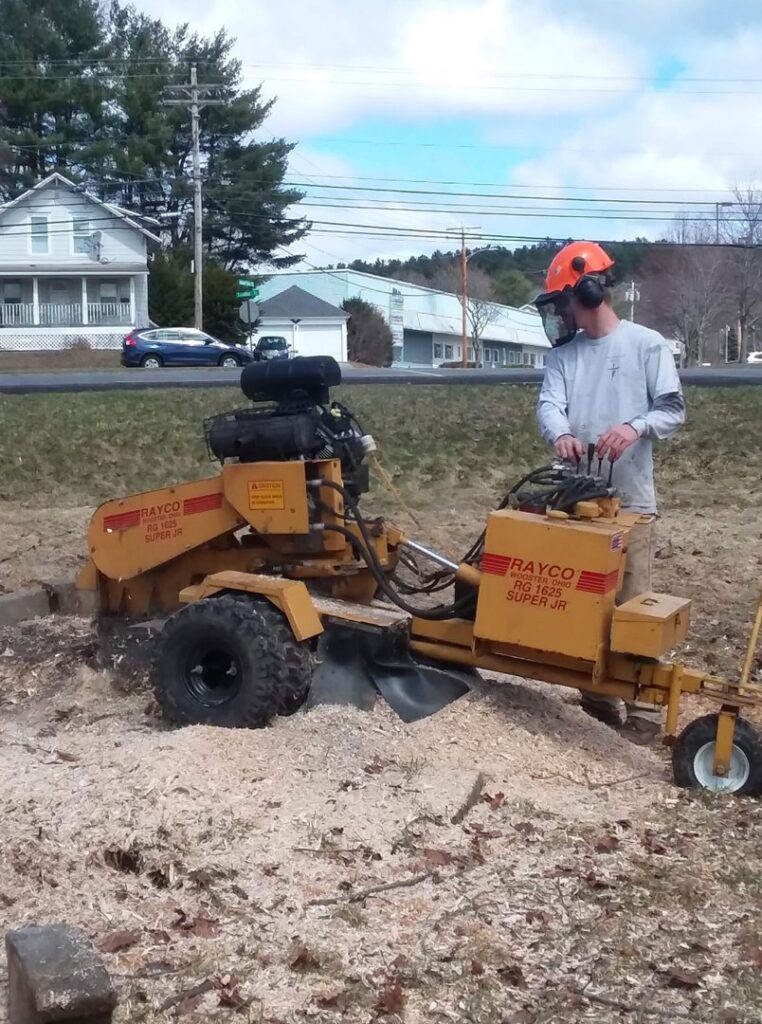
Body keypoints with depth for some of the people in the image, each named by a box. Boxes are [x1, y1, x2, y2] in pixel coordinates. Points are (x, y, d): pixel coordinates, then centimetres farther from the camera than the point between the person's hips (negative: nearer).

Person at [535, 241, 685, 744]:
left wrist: (635, 427, -28)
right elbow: (549, 406, -6)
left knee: (631, 604, -3)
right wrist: (561, 435, -29)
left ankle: (644, 707, 4)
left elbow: (674, 410, -7)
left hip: (630, 498, -5)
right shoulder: (563, 353, 10)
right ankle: (598, 697, 23)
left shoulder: (646, 344, -2)